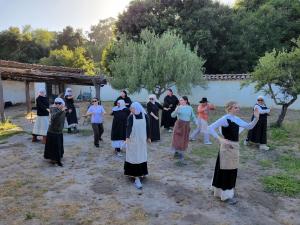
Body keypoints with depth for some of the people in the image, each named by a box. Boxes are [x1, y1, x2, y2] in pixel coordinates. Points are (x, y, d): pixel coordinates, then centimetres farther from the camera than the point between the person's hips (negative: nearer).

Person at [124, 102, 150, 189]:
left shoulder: (145, 116, -2)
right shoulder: (130, 117, -8)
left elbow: (147, 127, 6)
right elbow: (128, 127, -20)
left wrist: (148, 137, 10)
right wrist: (127, 137, -35)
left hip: (142, 140, 3)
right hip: (132, 140, -2)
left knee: (141, 156, 11)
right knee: (134, 157, -1)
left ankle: (139, 173, 30)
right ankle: (137, 178, 0)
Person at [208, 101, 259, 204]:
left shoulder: (237, 119, 8)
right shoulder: (225, 119, -15)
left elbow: (249, 126, 11)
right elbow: (210, 128, -21)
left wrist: (256, 118, -5)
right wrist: (220, 139, -26)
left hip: (235, 147, 8)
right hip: (227, 147, -8)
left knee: (232, 171, 15)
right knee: (226, 171, -1)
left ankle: (220, 191, 30)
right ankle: (226, 195, 9)